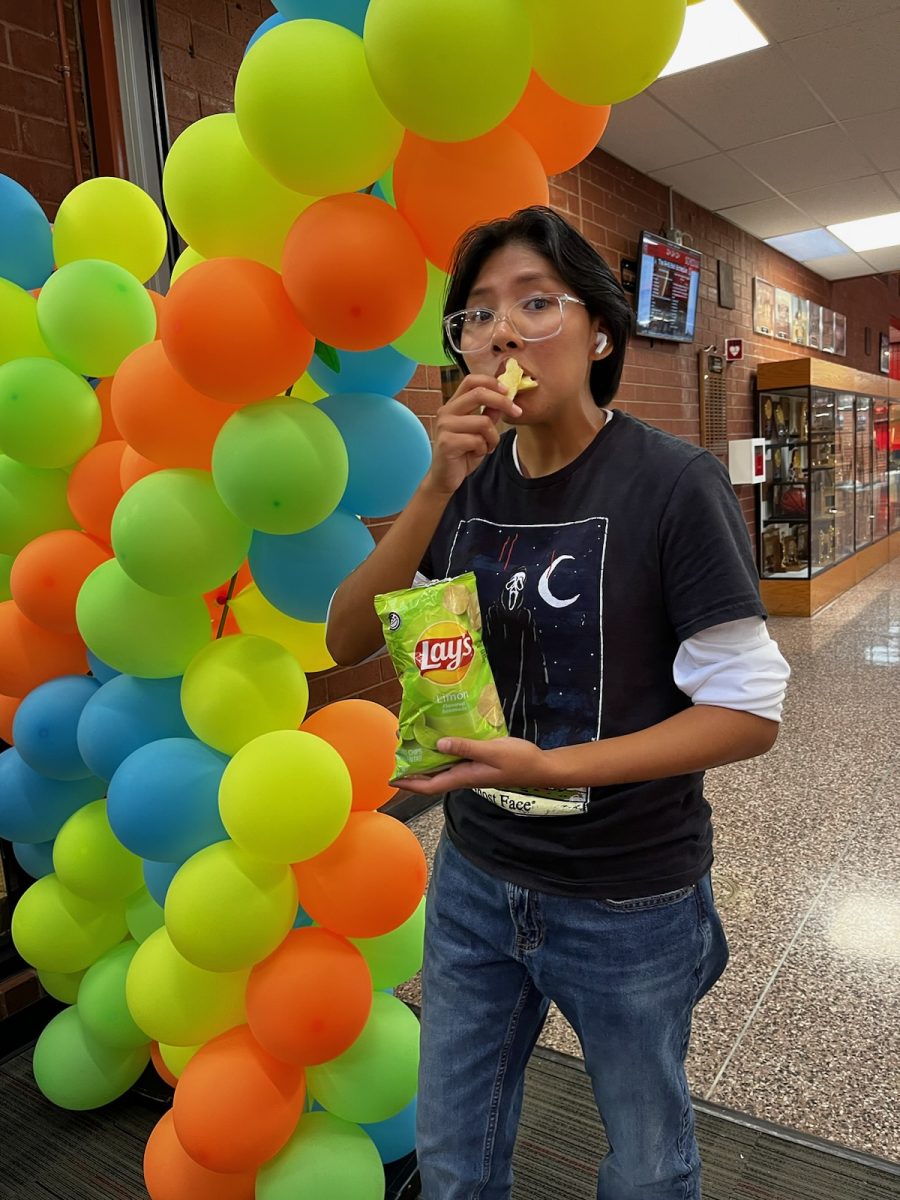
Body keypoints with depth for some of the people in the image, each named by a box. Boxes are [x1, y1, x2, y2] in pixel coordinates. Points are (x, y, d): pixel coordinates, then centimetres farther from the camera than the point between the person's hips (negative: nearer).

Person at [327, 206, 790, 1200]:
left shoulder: (672, 484, -17)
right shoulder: (470, 482, -1)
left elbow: (749, 711, -17)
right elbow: (347, 641, -8)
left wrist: (552, 768, -27)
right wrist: (437, 489, -20)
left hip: (629, 902, -4)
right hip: (474, 878, 5)